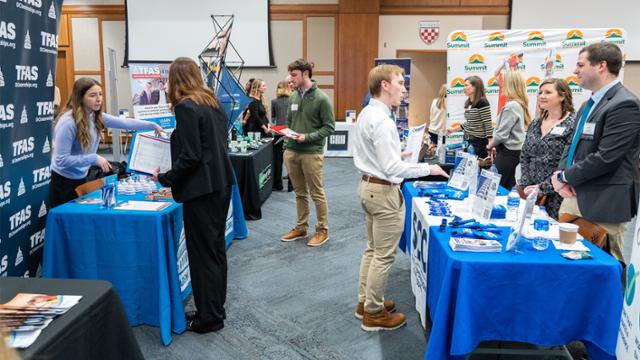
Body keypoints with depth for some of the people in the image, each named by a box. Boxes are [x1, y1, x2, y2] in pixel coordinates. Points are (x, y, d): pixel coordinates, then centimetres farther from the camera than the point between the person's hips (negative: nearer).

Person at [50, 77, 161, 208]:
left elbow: (123, 122, 5)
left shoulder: (95, 116, -5)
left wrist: (153, 126, 7)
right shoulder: (68, 122, -26)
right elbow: (61, 160, -26)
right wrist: (94, 159, -26)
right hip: (64, 181, -7)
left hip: (82, 178, 7)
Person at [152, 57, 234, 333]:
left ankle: (209, 317, 14)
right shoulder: (212, 102, 10)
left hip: (202, 189, -9)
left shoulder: (185, 107, -14)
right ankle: (216, 307, 30)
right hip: (221, 184, 9)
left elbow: (190, 157, -18)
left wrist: (164, 178, -5)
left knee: (203, 253, 2)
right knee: (216, 248, 17)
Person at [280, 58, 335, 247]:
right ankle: (301, 227, 27)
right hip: (291, 152, 6)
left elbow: (329, 127, -9)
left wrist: (308, 137, -18)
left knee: (317, 193, 3)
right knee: (300, 192, 15)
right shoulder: (293, 97, 9)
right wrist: (286, 147, 12)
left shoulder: (321, 98, -9)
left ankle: (322, 230, 15)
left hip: (311, 153, -6)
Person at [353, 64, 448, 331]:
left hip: (369, 185, 10)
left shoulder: (367, 113, 8)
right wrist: (428, 169, -16)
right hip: (384, 191, -10)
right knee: (383, 256, 2)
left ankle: (365, 302, 34)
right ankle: (374, 314, 16)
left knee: (373, 249, 21)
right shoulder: (382, 121, -23)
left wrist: (399, 153, 16)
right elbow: (392, 168, -24)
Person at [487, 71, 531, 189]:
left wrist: (490, 145, -1)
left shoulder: (511, 106, -18)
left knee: (502, 188, -1)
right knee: (509, 187, 14)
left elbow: (502, 133, -18)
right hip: (515, 151, 9)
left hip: (508, 153, -9)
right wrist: (496, 146, 12)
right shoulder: (520, 104, 11)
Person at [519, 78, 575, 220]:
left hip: (556, 194, -6)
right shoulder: (535, 124, 11)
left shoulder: (573, 124, -9)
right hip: (531, 192, 6)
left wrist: (542, 188, -15)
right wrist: (526, 185, 1)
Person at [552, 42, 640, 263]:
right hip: (574, 196, 9)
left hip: (602, 205, -8)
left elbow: (606, 158, -21)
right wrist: (561, 175, -1)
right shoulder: (589, 104, 15)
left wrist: (565, 177, -10)